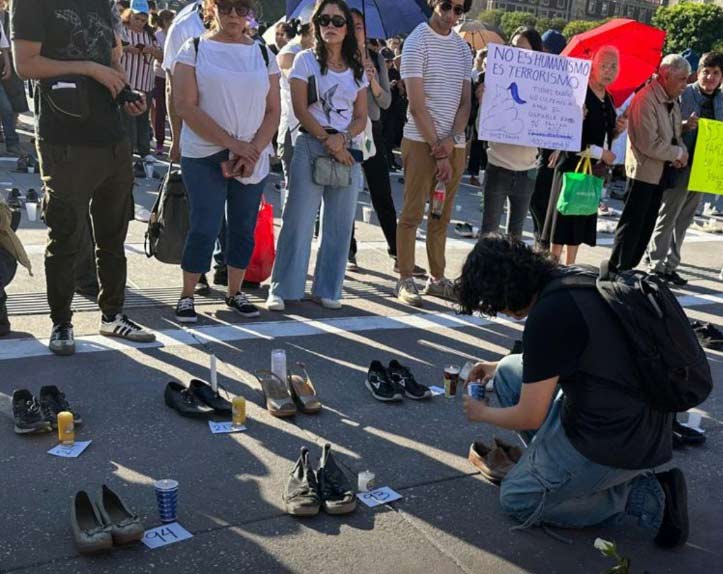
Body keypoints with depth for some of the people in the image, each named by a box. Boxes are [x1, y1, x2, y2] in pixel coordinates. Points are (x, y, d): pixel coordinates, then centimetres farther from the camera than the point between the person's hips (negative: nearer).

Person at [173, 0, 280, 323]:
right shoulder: (194, 50, -1)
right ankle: (187, 296, 10)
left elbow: (273, 111, 6)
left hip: (253, 159, 4)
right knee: (204, 228, -6)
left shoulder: (263, 55, 9)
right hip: (204, 156, -3)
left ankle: (234, 293, 23)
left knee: (244, 228, 8)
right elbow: (185, 106, -10)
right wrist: (232, 143, -15)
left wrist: (253, 150, -11)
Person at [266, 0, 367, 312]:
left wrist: (342, 138, -10)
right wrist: (328, 140, -13)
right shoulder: (306, 60, 3)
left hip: (347, 150, 4)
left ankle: (327, 289, 14)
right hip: (311, 147, -4)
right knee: (299, 221, -5)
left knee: (339, 224, 4)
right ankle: (282, 289, 2)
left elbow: (361, 117, 9)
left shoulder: (356, 68, 14)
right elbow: (300, 109, -5)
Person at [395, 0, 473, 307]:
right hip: (421, 141, -5)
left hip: (454, 144, 6)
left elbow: (466, 101, 10)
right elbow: (417, 105, -10)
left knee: (442, 215, 10)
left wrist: (452, 140, -7)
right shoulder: (416, 42, -5)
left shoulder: (463, 47, 13)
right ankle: (406, 279, 5)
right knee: (412, 213, -3)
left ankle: (437, 278, 18)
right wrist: (438, 151, -13)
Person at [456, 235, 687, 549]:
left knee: (515, 500, 9)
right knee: (510, 372, 14)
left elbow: (530, 417, -14)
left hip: (617, 443, -9)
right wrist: (499, 366, 28)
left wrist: (482, 413, 6)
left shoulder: (546, 317, -24)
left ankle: (643, 496, 3)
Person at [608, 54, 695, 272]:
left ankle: (628, 269, 21)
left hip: (661, 171, 9)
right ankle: (617, 269, 6)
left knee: (647, 225, 13)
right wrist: (679, 153, -12)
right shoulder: (646, 100, -20)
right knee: (632, 224, -3)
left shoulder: (672, 101, 9)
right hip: (644, 170, -9)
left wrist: (686, 126, -5)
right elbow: (650, 144, -24)